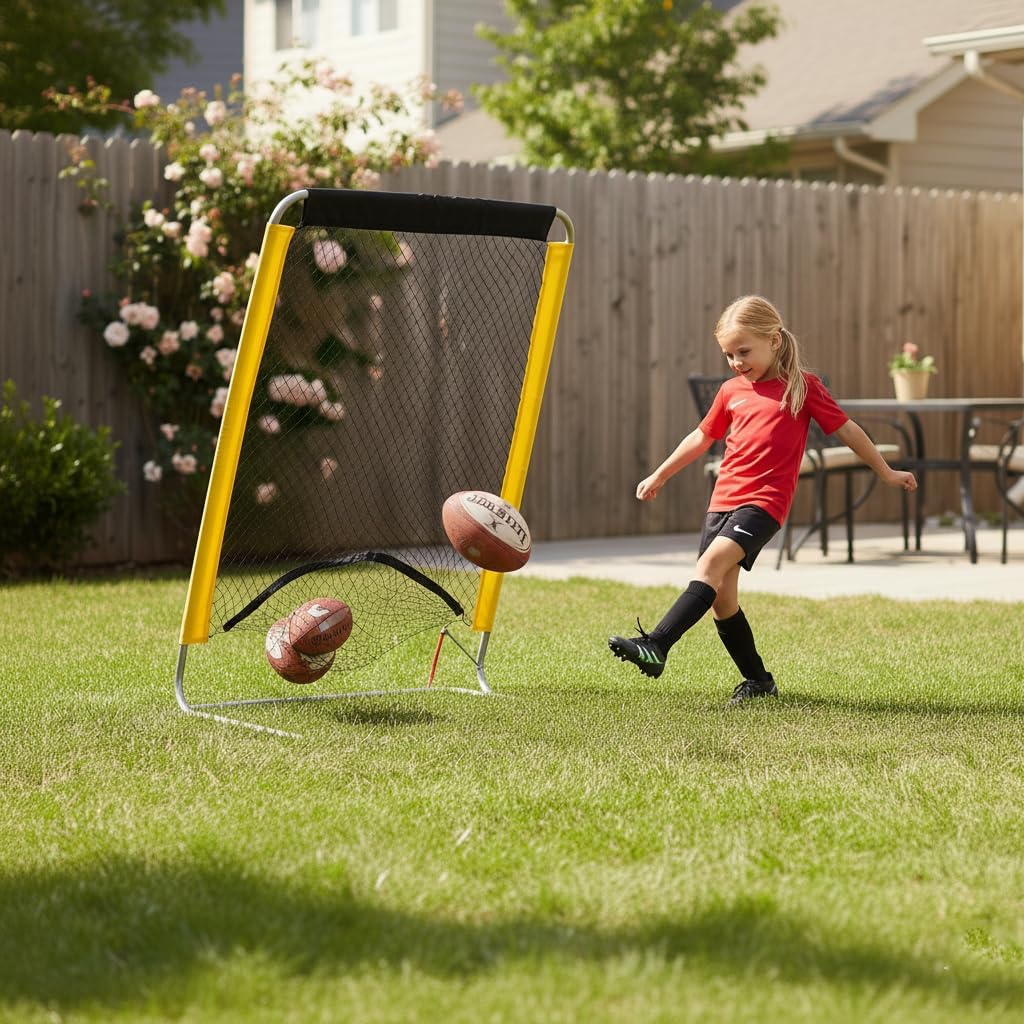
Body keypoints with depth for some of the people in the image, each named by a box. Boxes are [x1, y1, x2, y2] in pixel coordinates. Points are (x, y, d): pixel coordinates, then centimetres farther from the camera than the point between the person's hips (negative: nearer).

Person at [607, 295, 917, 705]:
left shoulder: (802, 387, 1)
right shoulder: (731, 391, 14)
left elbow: (846, 429, 9)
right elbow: (702, 437, 28)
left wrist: (886, 472, 15)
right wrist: (659, 476, 33)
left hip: (763, 502, -6)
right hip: (722, 500, 6)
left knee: (712, 563, -26)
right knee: (721, 598, 3)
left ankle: (655, 646, -35)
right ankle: (757, 680, 18)